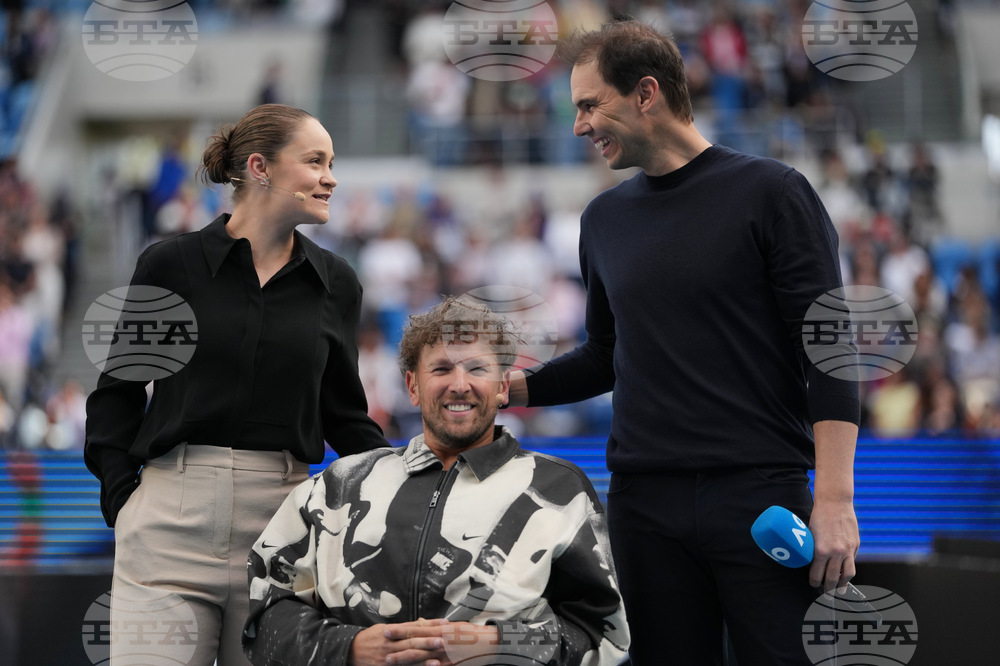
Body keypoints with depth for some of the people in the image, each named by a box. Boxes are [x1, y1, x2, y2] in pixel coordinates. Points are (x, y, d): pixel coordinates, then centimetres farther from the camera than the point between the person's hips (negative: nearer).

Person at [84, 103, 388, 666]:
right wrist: (122, 498, -3)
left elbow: (344, 413, 16)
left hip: (281, 515, 2)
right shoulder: (171, 265, 2)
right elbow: (117, 392, 8)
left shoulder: (335, 283, 10)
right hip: (173, 519, -2)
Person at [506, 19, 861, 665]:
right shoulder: (605, 219, 14)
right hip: (644, 502, 5)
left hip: (761, 492, -4)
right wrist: (512, 387, 8)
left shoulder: (770, 193, -2)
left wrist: (834, 497, -14)